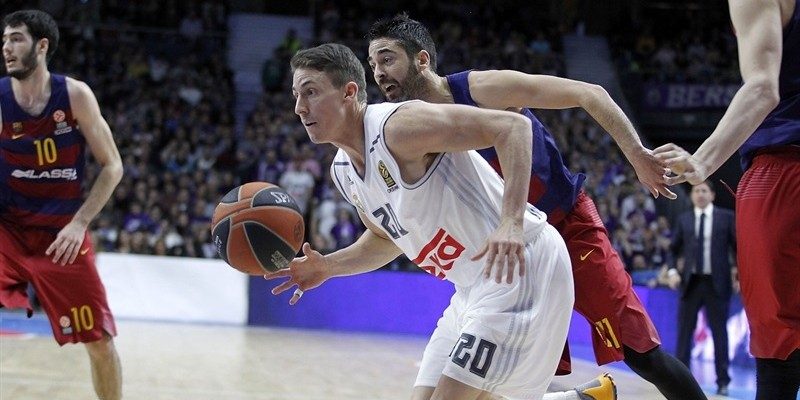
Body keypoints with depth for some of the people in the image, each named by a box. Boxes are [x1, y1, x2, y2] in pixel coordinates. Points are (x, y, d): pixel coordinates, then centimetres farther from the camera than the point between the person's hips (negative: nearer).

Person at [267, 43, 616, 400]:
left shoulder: (399, 124, -19)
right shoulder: (343, 172, 8)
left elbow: (512, 126, -25)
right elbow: (386, 239, 26)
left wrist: (511, 222, -36)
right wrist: (326, 267, 8)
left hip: (523, 265, -9)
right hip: (474, 288, 10)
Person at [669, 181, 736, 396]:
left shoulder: (726, 217, 2)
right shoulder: (684, 219, 9)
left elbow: (738, 246, 4)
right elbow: (674, 248, 12)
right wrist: (673, 271, -2)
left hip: (717, 282, -2)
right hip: (691, 281, 2)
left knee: (719, 332, 2)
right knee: (684, 331, 1)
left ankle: (722, 381, 8)